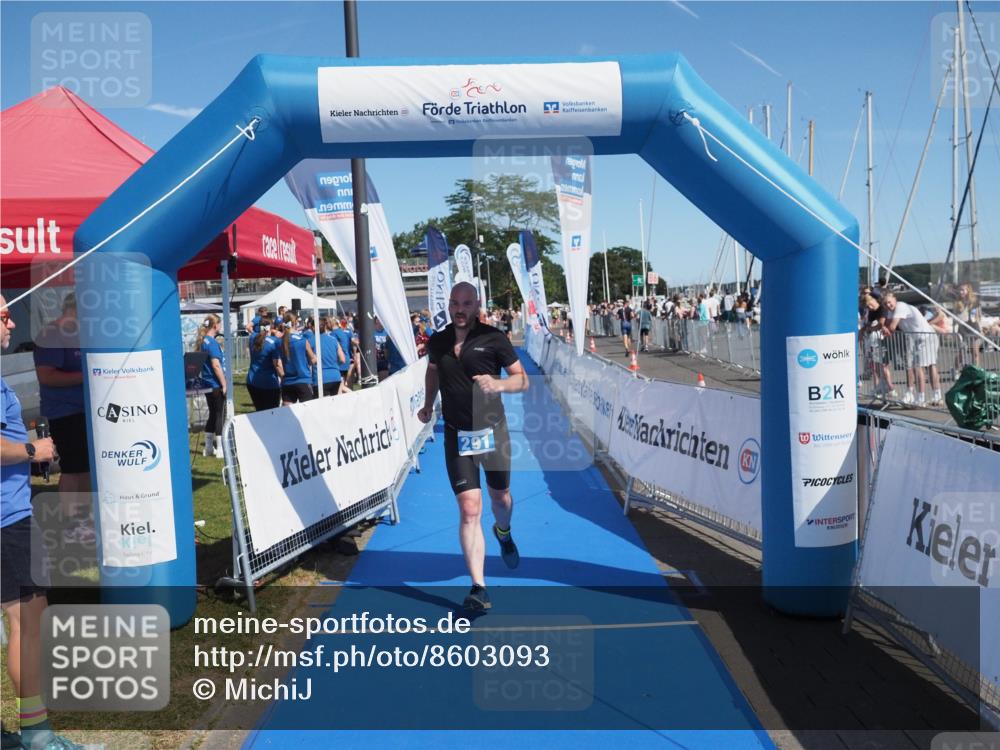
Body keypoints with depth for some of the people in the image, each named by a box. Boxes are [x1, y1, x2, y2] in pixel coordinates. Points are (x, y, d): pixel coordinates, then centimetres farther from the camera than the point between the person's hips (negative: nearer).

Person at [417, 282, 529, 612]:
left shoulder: (493, 338, -9)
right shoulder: (437, 342, 2)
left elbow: (522, 380, -7)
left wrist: (498, 384, -26)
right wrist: (428, 405, 16)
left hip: (492, 431, -1)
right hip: (457, 435, 1)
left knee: (499, 496, 19)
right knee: (469, 508, -9)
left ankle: (503, 533, 56)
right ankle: (478, 588, -6)